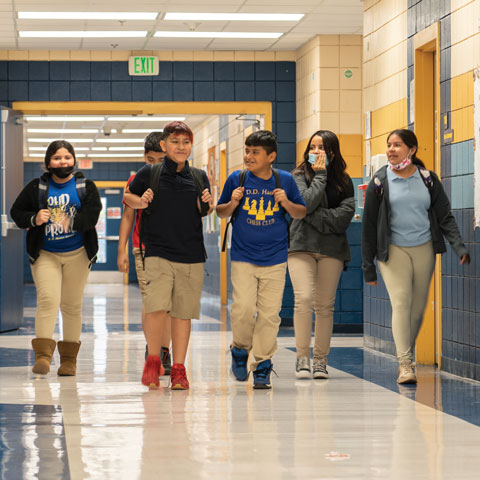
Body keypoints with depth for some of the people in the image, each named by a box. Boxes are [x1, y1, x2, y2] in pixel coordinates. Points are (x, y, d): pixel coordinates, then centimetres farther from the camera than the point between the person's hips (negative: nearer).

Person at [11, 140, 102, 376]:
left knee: (71, 305, 5)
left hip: (77, 254, 1)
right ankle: (43, 354, -21)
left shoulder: (86, 187, 4)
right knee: (47, 299, -16)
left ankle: (69, 359, 12)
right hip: (45, 254, -1)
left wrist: (72, 223, -28)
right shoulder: (36, 187, 5)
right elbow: (16, 212, 5)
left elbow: (92, 212, -11)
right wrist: (34, 219, -15)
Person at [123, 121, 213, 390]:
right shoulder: (149, 174, 2)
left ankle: (179, 368, 15)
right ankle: (153, 360, 4)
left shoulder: (199, 177, 8)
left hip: (192, 255, 3)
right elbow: (128, 196, 15)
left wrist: (208, 204, -3)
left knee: (184, 312, 4)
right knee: (157, 307, -16)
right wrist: (140, 202, -6)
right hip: (158, 252, -2)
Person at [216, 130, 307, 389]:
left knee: (269, 314, -1)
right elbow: (221, 212, 13)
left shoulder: (285, 180, 3)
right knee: (243, 309, -12)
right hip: (243, 258, -1)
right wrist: (233, 203, -8)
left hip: (275, 260, 1)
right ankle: (240, 349, 16)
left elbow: (302, 213, 12)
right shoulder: (236, 179, 2)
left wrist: (287, 203, -8)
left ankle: (262, 366, 11)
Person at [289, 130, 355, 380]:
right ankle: (302, 358, -9)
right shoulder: (298, 176, 7)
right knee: (304, 298, -16)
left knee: (325, 305, 0)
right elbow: (306, 203, -11)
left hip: (332, 247, 2)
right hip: (302, 245, -2)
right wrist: (320, 175, -5)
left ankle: (320, 360, 7)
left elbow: (345, 214, -3)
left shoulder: (343, 181, 11)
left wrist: (315, 217, -9)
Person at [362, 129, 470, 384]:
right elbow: (369, 225, 2)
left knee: (418, 308, 6)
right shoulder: (379, 182, 0)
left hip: (424, 248, 2)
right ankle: (404, 365, -16)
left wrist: (459, 246, -10)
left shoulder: (428, 179, 4)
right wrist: (368, 266, 2)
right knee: (401, 304, -14)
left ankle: (408, 355, 25)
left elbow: (445, 217, 5)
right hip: (394, 250, -2)